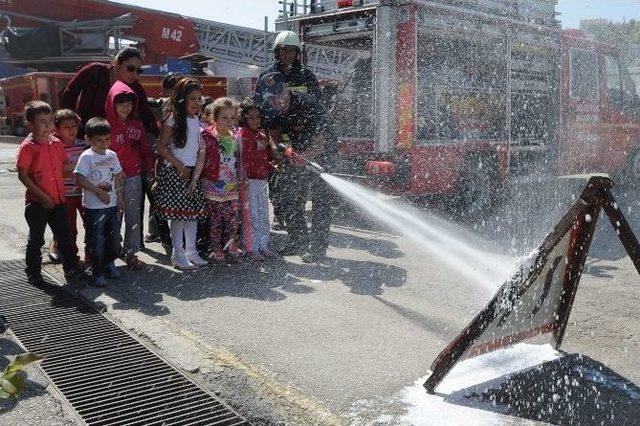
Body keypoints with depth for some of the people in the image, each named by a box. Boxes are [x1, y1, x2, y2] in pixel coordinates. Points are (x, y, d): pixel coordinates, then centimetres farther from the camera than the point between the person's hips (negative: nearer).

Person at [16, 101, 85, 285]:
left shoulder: (56, 143, 5)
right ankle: (33, 273, 22)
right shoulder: (27, 147, -13)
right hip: (37, 202, -5)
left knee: (64, 236, 11)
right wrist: (42, 196, -17)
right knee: (36, 239, 8)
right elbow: (22, 175, -14)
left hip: (58, 199, 5)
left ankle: (71, 268, 22)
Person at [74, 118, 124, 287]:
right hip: (94, 207, -6)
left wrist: (119, 197, 13)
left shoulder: (112, 155, 7)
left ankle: (109, 262, 36)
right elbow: (79, 178, -18)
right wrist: (98, 191, -20)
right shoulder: (86, 157, -11)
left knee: (114, 236, 14)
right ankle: (98, 273, 12)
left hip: (112, 204, 6)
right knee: (96, 241, 0)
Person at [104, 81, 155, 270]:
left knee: (133, 217, 5)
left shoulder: (137, 124, 9)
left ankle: (131, 253, 14)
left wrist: (150, 171, 6)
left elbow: (145, 149, 12)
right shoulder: (106, 125, -4)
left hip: (134, 178, 3)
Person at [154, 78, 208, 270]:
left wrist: (195, 177, 1)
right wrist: (178, 165, -11)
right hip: (174, 172, -6)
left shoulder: (198, 121, 11)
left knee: (193, 212, 7)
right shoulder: (173, 119, -6)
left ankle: (191, 251, 17)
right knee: (177, 213, -3)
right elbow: (161, 147, -7)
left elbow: (201, 151, 9)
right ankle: (178, 254, 5)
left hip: (193, 172, 6)